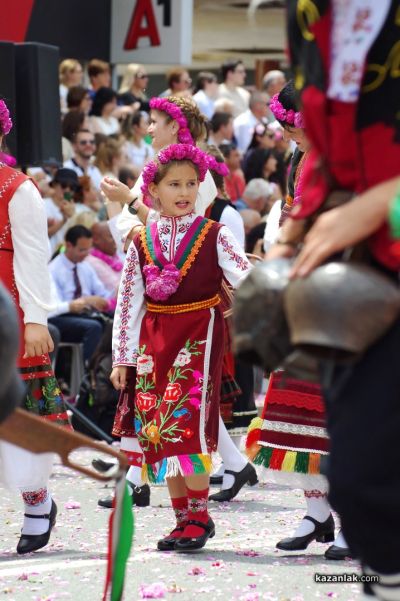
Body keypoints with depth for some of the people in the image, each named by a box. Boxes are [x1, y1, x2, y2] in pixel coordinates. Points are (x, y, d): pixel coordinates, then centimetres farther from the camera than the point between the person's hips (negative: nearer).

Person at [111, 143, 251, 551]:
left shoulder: (214, 236, -1)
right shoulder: (141, 242, 7)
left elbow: (247, 281, -8)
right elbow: (128, 302, 9)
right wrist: (122, 359, 7)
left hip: (198, 336, -4)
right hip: (154, 338, 4)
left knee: (186, 422, -15)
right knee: (157, 429, 2)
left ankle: (199, 516, -6)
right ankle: (183, 519, 11)